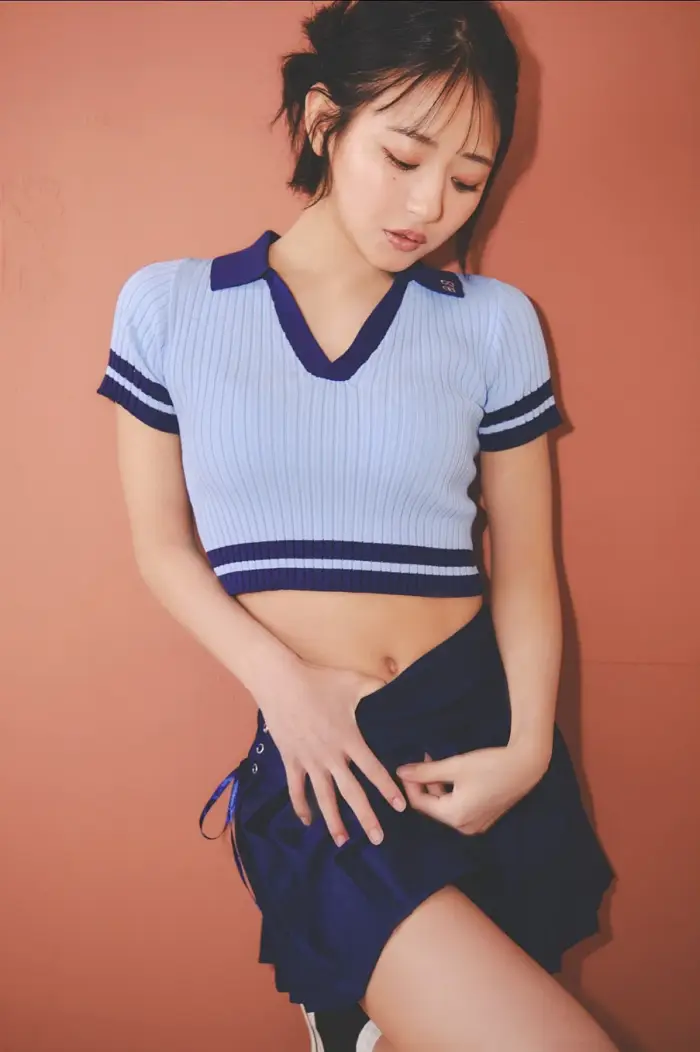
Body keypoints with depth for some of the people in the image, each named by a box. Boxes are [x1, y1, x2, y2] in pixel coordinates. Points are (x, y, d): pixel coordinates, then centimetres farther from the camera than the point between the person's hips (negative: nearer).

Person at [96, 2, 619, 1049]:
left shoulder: (496, 321, 2)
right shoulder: (169, 305, 0)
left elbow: (526, 566, 4)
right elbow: (164, 545, 4)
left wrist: (528, 748, -10)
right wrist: (286, 685, -10)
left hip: (477, 729, 3)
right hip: (314, 755, -2)